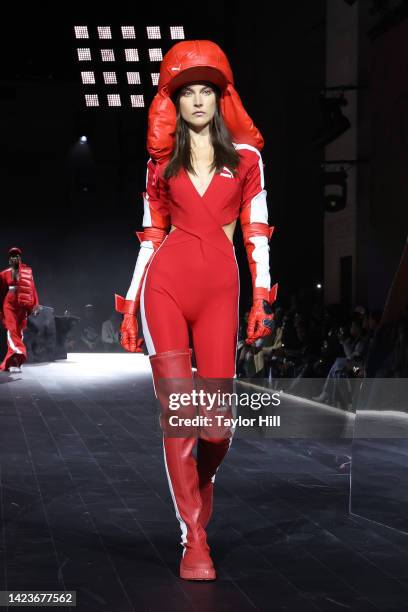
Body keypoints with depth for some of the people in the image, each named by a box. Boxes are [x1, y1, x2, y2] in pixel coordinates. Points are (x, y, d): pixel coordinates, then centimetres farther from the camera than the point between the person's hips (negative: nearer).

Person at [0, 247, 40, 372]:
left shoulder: (27, 272, 6)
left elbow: (32, 288, 2)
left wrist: (35, 304, -7)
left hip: (22, 305, 2)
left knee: (19, 332, 4)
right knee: (12, 330, -17)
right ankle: (17, 357, -31)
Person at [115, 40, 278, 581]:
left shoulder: (245, 155, 12)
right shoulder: (162, 162, 14)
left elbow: (255, 231, 8)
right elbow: (151, 236, 14)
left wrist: (261, 299, -2)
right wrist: (130, 304, 9)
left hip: (220, 287, 0)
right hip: (164, 283, 1)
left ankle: (200, 484, 31)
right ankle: (194, 539, 1)